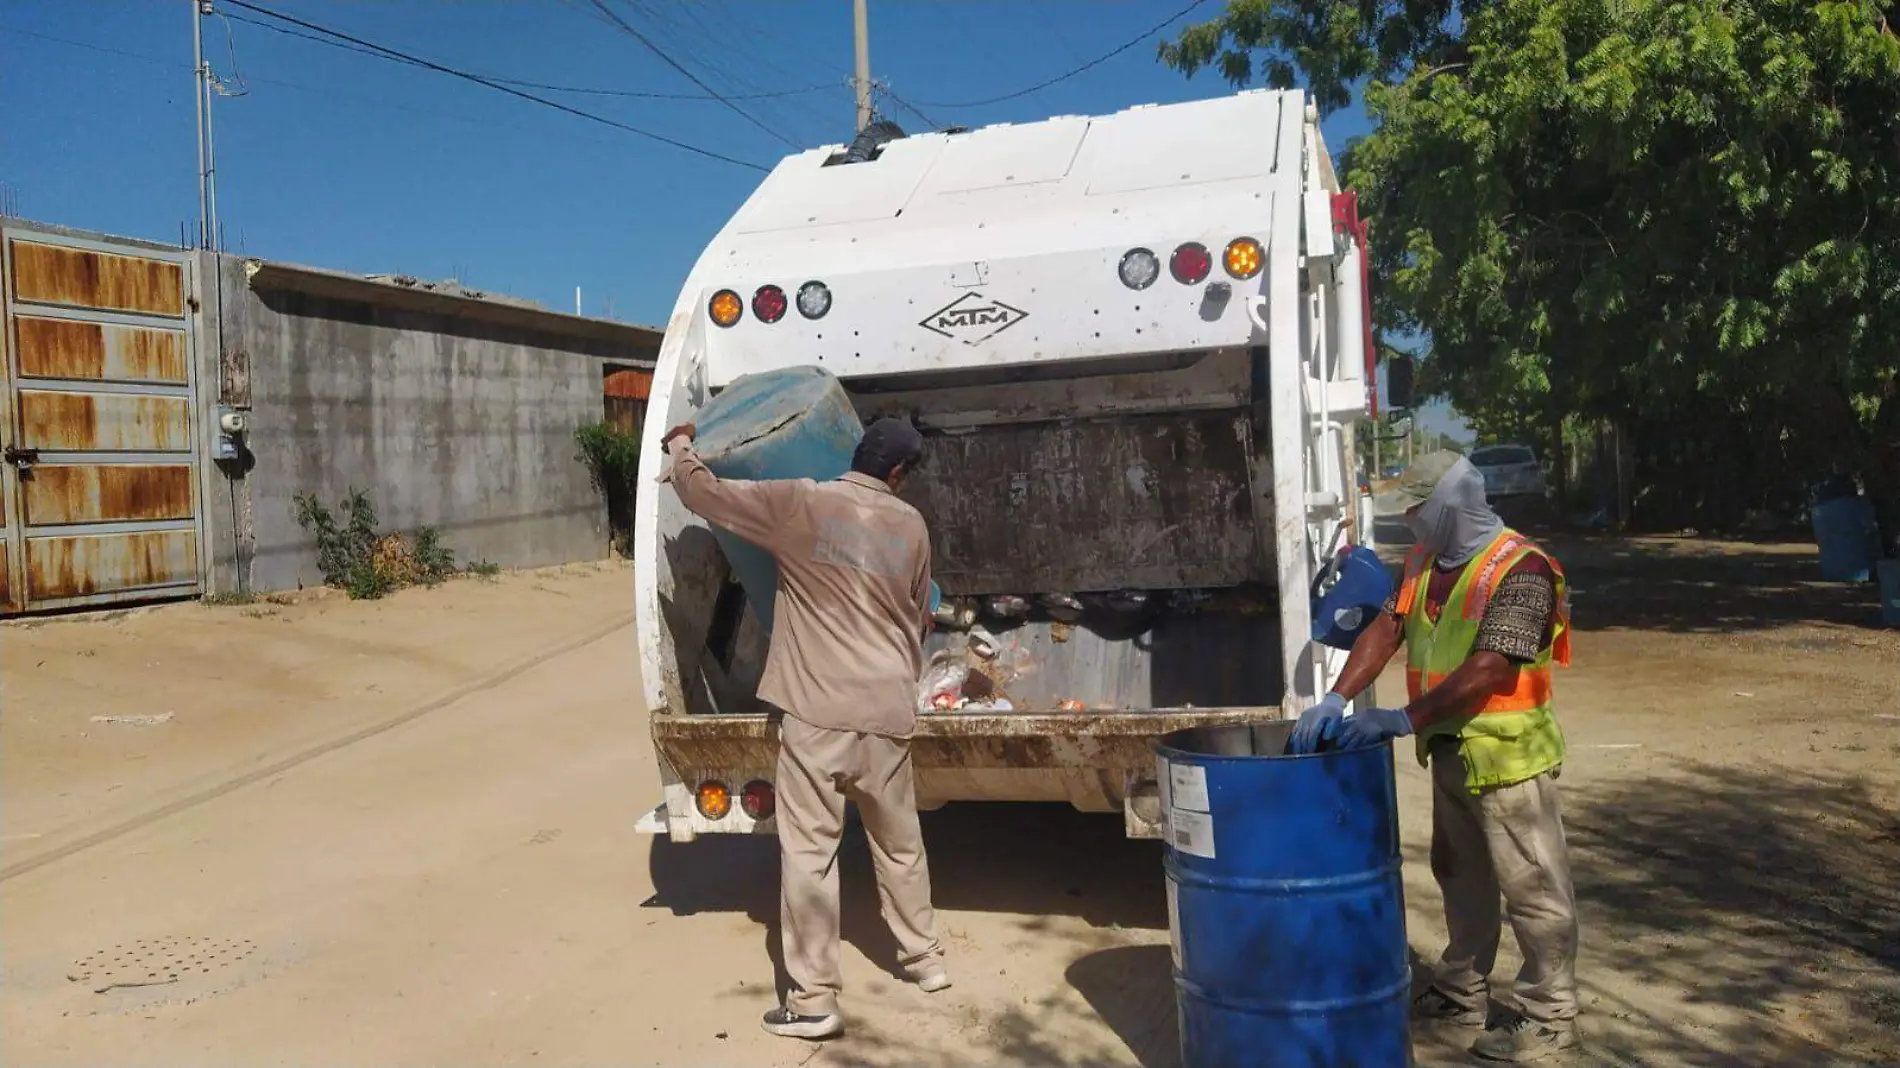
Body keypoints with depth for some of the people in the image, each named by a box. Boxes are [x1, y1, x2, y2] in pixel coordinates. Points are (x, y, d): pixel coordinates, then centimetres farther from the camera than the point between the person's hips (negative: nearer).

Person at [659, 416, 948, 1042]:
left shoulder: (799, 504, -6)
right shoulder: (911, 526, 6)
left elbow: (701, 491, -1)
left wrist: (680, 445, 20)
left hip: (817, 710, -3)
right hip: (887, 711, 4)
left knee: (809, 849, 3)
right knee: (899, 841, 20)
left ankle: (813, 999, 7)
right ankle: (924, 956, 35)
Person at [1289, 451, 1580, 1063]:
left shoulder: (1521, 569, -20)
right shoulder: (1422, 562, 6)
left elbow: (1492, 668, -27)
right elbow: (1387, 629, 0)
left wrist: (1404, 720, -29)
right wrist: (1338, 699, -13)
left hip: (1507, 755, -8)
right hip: (1449, 750, 9)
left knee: (1532, 887, 5)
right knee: (1460, 875, 20)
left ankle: (1550, 1014, 19)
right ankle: (1463, 992, 36)